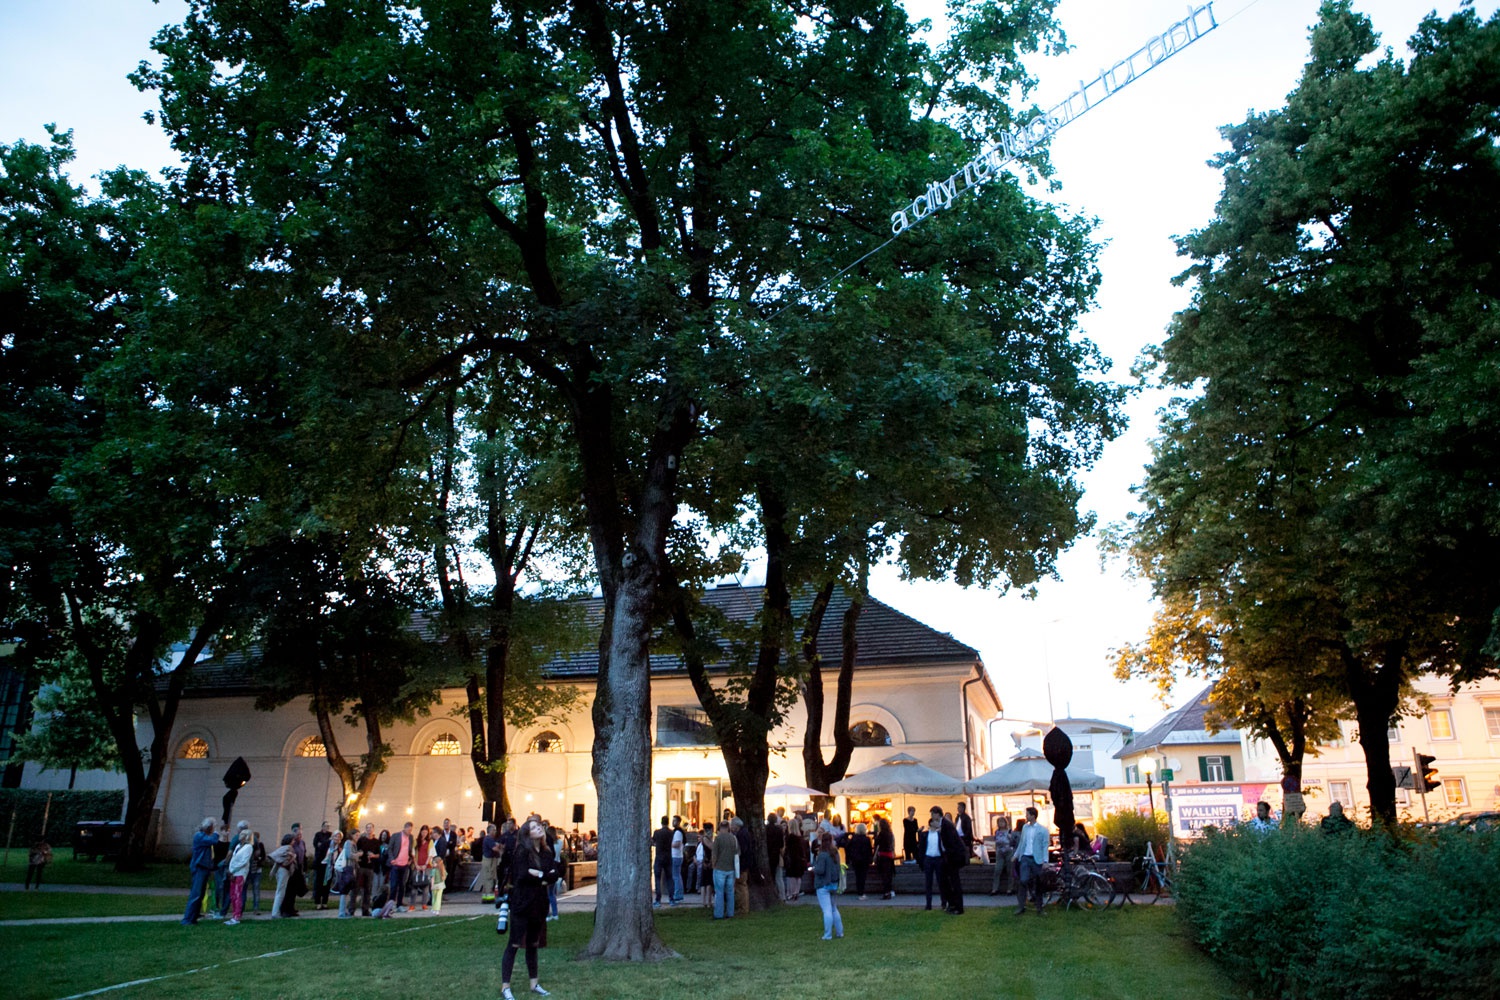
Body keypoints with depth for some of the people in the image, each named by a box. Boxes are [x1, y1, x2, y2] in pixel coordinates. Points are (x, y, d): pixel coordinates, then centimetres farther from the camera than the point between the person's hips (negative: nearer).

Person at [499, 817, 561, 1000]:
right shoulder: (522, 851, -8)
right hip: (522, 904, -6)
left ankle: (534, 983, 22)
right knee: (514, 945, -3)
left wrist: (536, 874, -15)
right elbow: (522, 875, -19)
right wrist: (544, 876, -10)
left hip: (539, 904, 6)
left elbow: (555, 873, -1)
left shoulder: (546, 853, 9)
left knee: (533, 944, 14)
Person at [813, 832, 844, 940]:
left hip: (823, 885, -8)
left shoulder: (822, 855, -18)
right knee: (834, 909, 18)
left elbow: (820, 870, -22)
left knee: (827, 910, -5)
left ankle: (828, 935, -2)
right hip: (833, 884, 8)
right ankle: (839, 932, 22)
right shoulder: (835, 853, 6)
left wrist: (814, 869, -3)